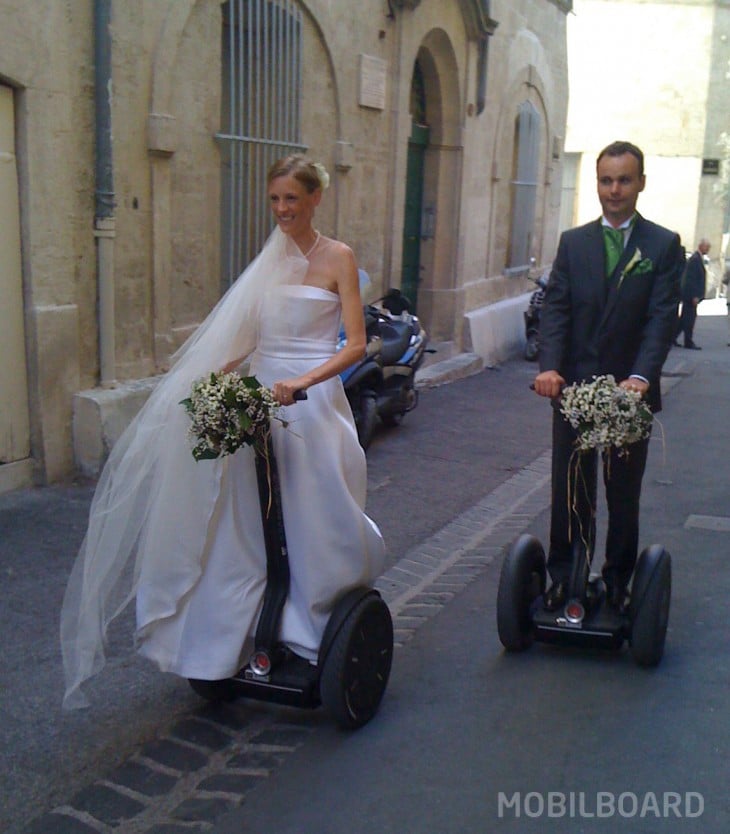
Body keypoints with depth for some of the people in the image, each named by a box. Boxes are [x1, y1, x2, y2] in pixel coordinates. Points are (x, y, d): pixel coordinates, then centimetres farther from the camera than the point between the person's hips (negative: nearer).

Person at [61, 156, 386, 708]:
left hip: (313, 401, -5)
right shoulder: (271, 258, 14)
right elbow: (254, 339, 16)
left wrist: (302, 381, -23)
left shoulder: (337, 258, -2)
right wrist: (216, 376, 1)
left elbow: (356, 345, -10)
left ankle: (314, 632, 19)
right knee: (252, 522, 6)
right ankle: (252, 636, 17)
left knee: (316, 521, 1)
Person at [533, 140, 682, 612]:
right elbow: (555, 307, 0)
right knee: (570, 491, 9)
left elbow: (663, 316, -9)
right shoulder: (573, 242, 8)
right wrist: (549, 366, -16)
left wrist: (641, 376, -24)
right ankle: (564, 579, 21)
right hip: (574, 386, 2)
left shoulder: (663, 245, 1)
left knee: (624, 496, 10)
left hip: (630, 390, -2)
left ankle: (617, 585, 23)